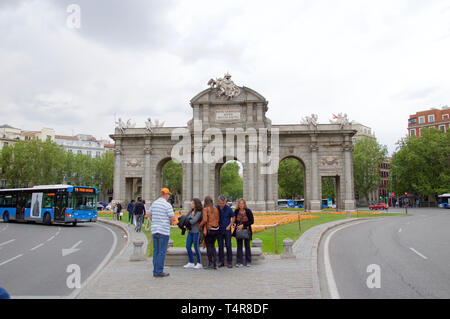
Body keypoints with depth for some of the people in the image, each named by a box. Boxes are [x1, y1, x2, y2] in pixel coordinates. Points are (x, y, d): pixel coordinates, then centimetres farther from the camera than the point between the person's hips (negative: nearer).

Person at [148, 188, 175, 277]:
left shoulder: (154, 203, 8)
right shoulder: (167, 205, -12)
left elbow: (149, 215, 17)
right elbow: (172, 218, -13)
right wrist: (170, 222, 7)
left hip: (154, 230, 7)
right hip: (164, 231, -7)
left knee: (156, 251, 12)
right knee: (162, 252, -1)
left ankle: (155, 271, 15)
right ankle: (159, 271, 0)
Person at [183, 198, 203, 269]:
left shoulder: (199, 213, -12)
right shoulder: (191, 211, 11)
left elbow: (193, 221, -19)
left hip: (196, 232, -8)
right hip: (190, 231, 8)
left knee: (196, 247, -2)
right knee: (188, 246, 7)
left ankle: (199, 263, 11)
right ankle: (191, 263, 17)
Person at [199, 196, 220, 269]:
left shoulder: (205, 209, -11)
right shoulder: (215, 209, 5)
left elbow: (205, 220, -19)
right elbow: (218, 219, 6)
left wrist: (200, 225, -4)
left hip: (208, 229, -5)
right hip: (216, 229, 5)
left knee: (208, 246, 5)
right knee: (213, 245, 16)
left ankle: (210, 263, 9)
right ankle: (215, 263, 10)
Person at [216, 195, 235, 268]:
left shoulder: (228, 209, -6)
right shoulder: (216, 208, -1)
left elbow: (233, 218, 5)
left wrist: (229, 226, -4)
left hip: (227, 230, -2)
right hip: (219, 230, 2)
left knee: (228, 246, -1)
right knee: (220, 246, 6)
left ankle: (229, 262, 6)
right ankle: (221, 261, 14)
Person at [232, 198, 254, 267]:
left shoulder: (248, 211, -8)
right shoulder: (236, 211, -1)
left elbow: (252, 221, -8)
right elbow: (234, 220, 12)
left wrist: (243, 225, -15)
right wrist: (235, 224, -10)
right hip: (238, 231, 2)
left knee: (247, 246, 5)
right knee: (239, 246, 3)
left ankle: (248, 262, 16)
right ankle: (239, 262, 9)